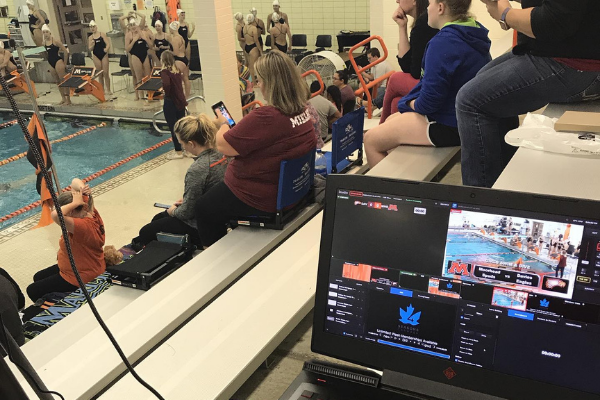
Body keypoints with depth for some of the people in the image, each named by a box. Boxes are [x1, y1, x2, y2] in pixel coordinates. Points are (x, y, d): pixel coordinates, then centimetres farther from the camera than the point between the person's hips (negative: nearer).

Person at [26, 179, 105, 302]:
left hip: (79, 278, -10)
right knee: (38, 277, 27)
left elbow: (56, 215, -53)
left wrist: (75, 202, -40)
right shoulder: (91, 213, -11)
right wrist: (83, 191, -22)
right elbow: (75, 181, 0)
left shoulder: (83, 226, -37)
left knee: (32, 291, 4)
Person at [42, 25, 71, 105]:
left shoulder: (55, 41, -11)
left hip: (58, 62, -7)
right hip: (51, 63, 7)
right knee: (57, 81, 11)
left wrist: (64, 63, -7)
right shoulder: (44, 43, 7)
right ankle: (63, 98, 18)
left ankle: (68, 99, -2)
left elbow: (65, 51, -10)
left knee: (63, 80, -5)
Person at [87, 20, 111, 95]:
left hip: (104, 54, -2)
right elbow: (90, 49, 5)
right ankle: (102, 89, 14)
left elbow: (107, 43, -6)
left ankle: (108, 90, 5)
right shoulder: (90, 37, 6)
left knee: (106, 73, -3)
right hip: (96, 56, 2)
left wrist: (106, 49, -26)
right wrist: (92, 44, -15)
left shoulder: (102, 34, 0)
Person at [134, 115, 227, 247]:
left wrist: (173, 211, -1)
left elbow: (186, 212, -22)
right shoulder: (220, 155, -6)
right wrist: (185, 201, 10)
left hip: (199, 227, -9)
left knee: (145, 232, 12)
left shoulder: (197, 169, -31)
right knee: (157, 218, 28)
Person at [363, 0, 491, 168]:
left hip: (448, 126, -10)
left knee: (371, 140, 0)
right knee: (390, 121, 26)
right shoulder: (475, 31, 6)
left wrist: (413, 103, -6)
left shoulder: (444, 41, -25)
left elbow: (428, 102, -26)